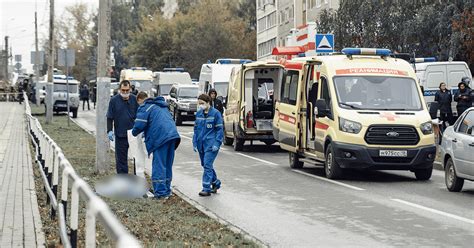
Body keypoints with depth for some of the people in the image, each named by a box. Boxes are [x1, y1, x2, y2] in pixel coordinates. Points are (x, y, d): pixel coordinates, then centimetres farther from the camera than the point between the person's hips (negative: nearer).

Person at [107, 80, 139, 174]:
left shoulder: (134, 99, 2)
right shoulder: (114, 100, -2)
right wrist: (109, 130, -10)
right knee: (121, 159, 3)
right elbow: (110, 117, 0)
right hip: (120, 135, -1)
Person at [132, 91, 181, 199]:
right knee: (168, 165, 16)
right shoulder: (162, 105, 27)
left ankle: (161, 192, -5)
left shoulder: (144, 107, -1)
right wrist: (146, 133, 33)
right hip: (172, 135, 8)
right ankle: (167, 190, 21)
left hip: (160, 138, -8)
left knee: (159, 166, -3)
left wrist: (134, 133, 13)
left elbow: (139, 125, -8)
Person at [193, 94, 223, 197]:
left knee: (207, 165, -12)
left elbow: (219, 129, -6)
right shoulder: (198, 114, 9)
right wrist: (195, 143, 10)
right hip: (201, 144, 6)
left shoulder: (215, 113, -7)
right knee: (205, 165, 13)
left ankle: (206, 188, -11)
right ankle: (215, 183, 30)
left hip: (211, 144, -6)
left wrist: (217, 143, -13)